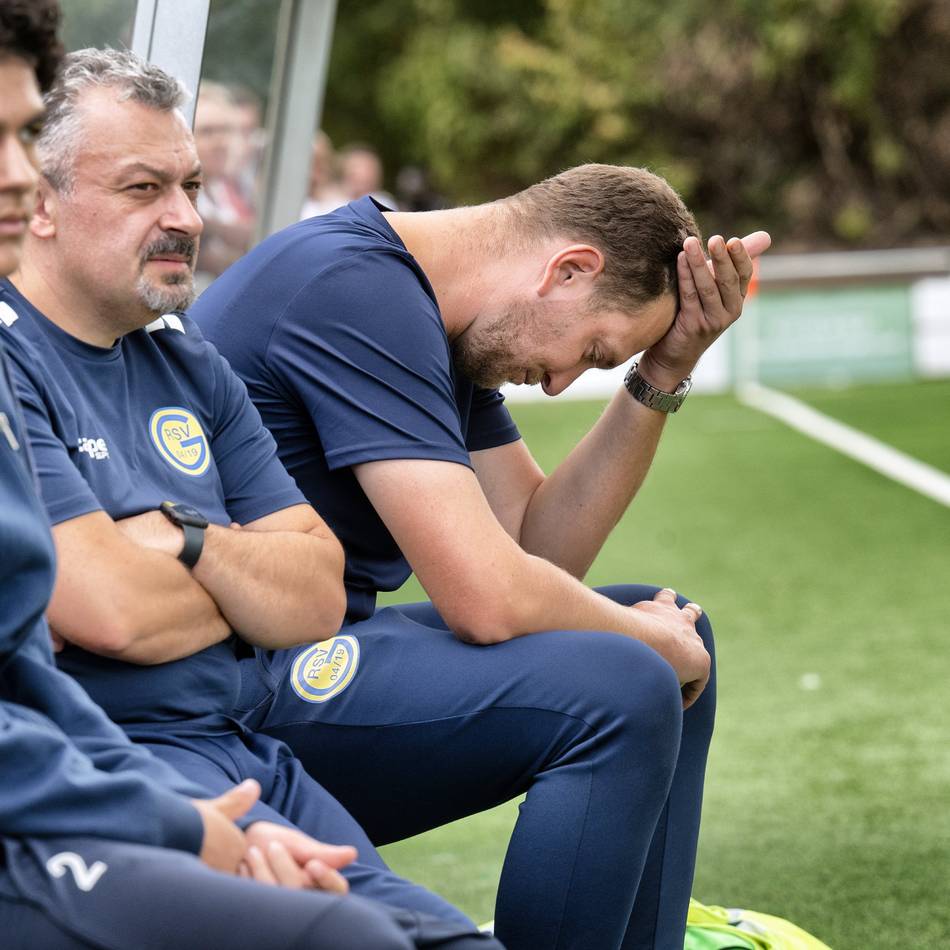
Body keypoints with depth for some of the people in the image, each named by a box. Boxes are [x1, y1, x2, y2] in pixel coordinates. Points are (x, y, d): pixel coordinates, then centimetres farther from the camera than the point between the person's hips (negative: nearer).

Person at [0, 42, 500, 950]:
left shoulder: (187, 364, 18)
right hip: (96, 765, -8)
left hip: (242, 753, 8)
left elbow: (318, 602, 12)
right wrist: (247, 578, 3)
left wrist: (189, 540, -7)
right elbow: (112, 612, -17)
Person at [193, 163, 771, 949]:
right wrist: (653, 642, -7)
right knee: (623, 689, -25)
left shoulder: (443, 321, 13)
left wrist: (662, 377, 5)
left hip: (318, 652, 11)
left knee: (675, 639, 13)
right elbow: (487, 597, -24)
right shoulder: (357, 293, -20)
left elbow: (541, 551, 13)